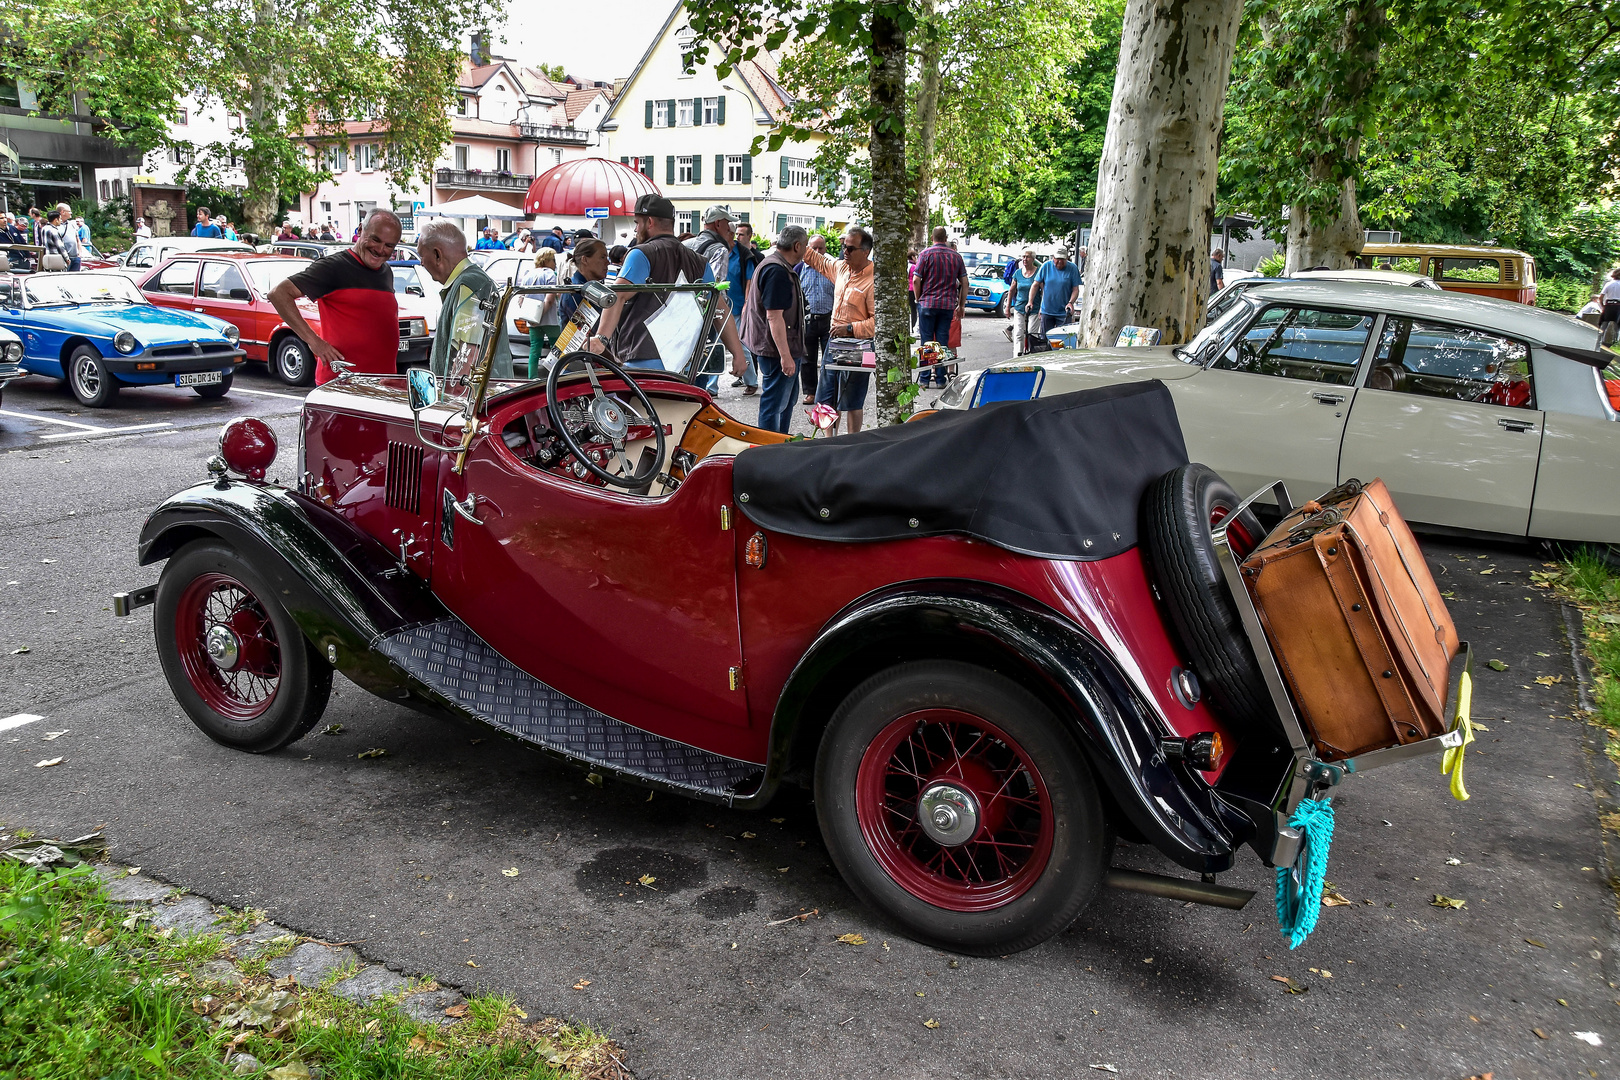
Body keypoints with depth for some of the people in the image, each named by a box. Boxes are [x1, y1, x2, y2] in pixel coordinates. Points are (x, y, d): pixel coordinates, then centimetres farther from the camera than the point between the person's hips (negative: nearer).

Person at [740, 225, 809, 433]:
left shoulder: (773, 264, 15)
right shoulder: (777, 271, -21)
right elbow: (774, 316, -26)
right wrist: (785, 355, -27)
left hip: (786, 348, 12)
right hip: (777, 349, -12)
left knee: (787, 400, 20)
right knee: (774, 404, -4)